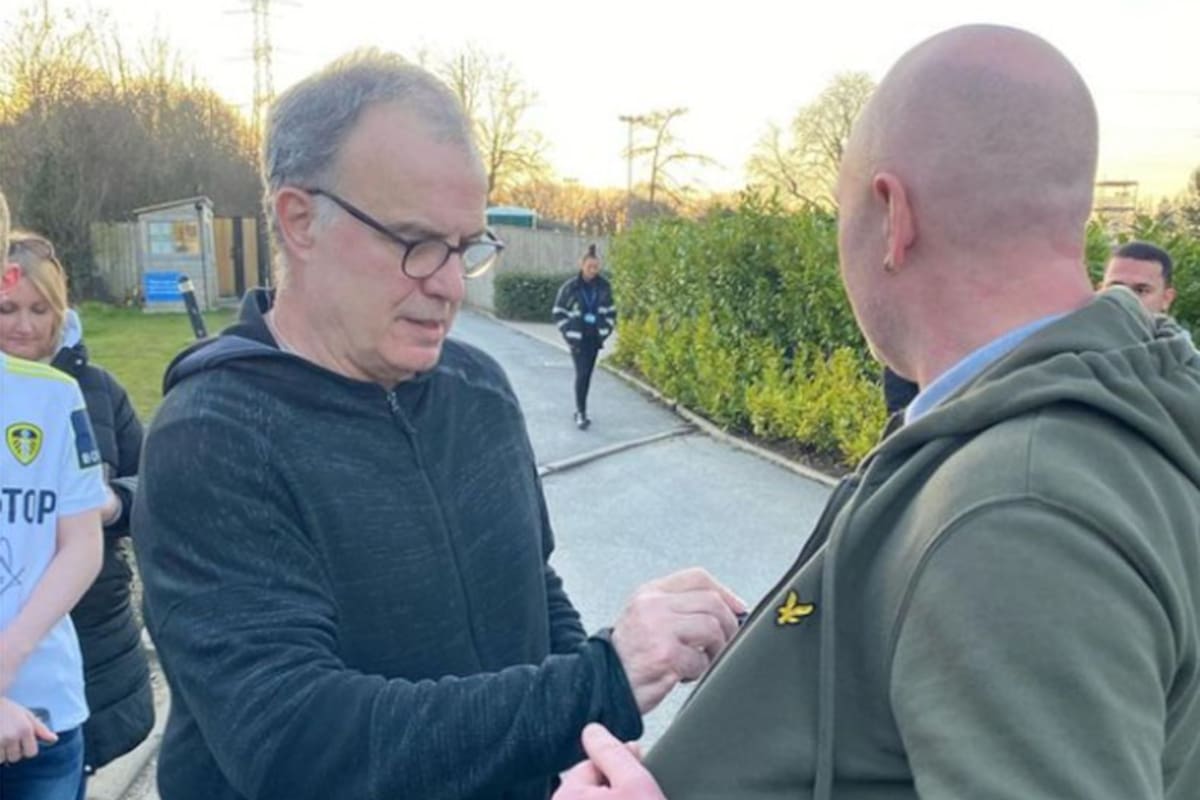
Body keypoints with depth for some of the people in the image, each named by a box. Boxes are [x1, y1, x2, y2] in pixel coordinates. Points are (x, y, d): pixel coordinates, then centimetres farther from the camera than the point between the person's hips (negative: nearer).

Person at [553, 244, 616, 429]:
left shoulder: (604, 286, 0)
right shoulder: (570, 287, -9)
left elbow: (610, 310, 12)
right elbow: (559, 312, -2)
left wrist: (606, 329, 2)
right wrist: (568, 332, -7)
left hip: (595, 337, 4)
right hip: (577, 338, -4)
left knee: (588, 374, 10)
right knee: (582, 373, -11)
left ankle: (580, 409, 22)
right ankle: (581, 413, -6)